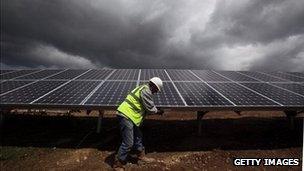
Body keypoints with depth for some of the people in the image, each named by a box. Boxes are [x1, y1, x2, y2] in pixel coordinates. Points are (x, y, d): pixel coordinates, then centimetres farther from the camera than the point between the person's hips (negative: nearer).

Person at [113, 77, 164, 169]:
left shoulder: (143, 88, 16)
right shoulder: (146, 91, -16)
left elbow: (147, 107, 20)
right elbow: (150, 108, -13)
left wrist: (156, 109, 12)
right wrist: (158, 111, 5)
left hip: (129, 115, 11)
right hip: (126, 116, -11)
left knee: (138, 136, 21)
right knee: (128, 143, -4)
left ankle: (141, 155, 37)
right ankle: (118, 163, 10)